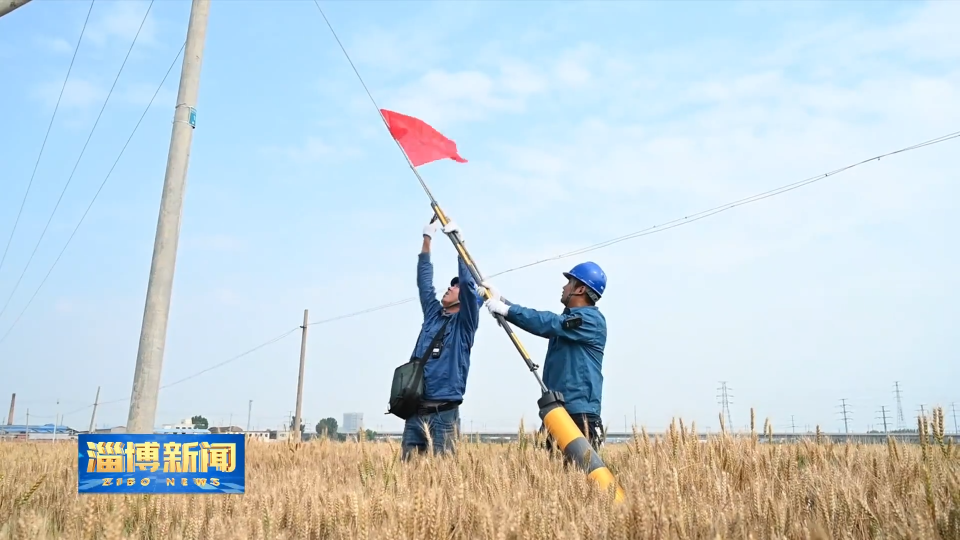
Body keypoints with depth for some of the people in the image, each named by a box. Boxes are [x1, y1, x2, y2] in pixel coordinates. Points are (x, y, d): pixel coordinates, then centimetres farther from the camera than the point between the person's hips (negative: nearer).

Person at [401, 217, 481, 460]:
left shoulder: (465, 322, 2)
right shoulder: (433, 314, 17)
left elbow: (469, 284, -10)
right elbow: (424, 281, 17)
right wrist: (427, 239, 15)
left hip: (444, 411, -5)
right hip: (416, 409, 5)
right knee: (408, 463, 2)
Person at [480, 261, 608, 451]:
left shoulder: (592, 320, -9)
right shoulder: (568, 319, 21)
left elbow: (548, 323, -19)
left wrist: (506, 309, -16)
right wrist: (501, 301, 10)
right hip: (554, 412, 9)